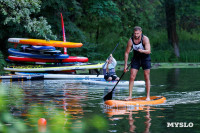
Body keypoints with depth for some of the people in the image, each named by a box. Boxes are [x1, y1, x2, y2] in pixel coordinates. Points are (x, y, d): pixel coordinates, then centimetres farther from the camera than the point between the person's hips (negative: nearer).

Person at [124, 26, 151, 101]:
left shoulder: (145, 39, -21)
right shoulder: (131, 40, -14)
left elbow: (148, 51, -30)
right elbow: (126, 53, -6)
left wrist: (142, 51, -52)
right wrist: (125, 65, -9)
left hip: (145, 58, -2)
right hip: (136, 58, 2)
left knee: (147, 77, -4)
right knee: (132, 77, -7)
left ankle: (148, 96, 2)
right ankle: (130, 96, -4)